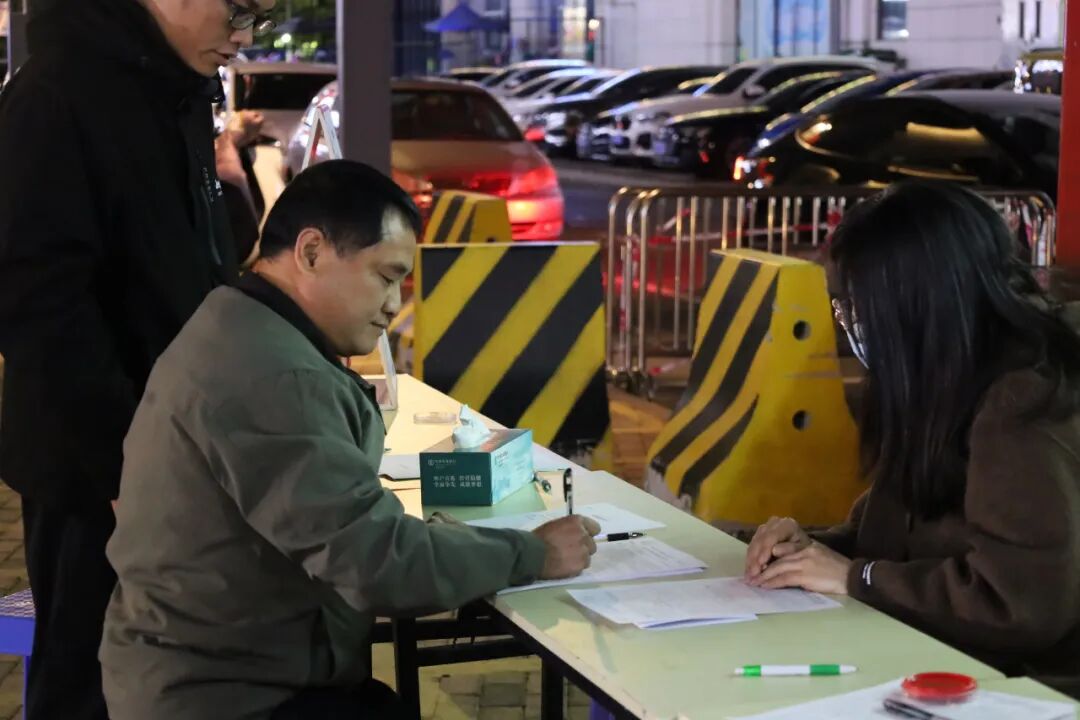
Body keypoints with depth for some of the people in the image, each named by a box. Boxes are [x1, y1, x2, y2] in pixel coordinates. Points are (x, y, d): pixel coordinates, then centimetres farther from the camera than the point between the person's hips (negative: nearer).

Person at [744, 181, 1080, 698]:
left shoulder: (1022, 408, -22)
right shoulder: (959, 381, 8)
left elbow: (1022, 604, -28)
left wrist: (854, 577, -17)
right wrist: (820, 547, -1)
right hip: (948, 668, 8)